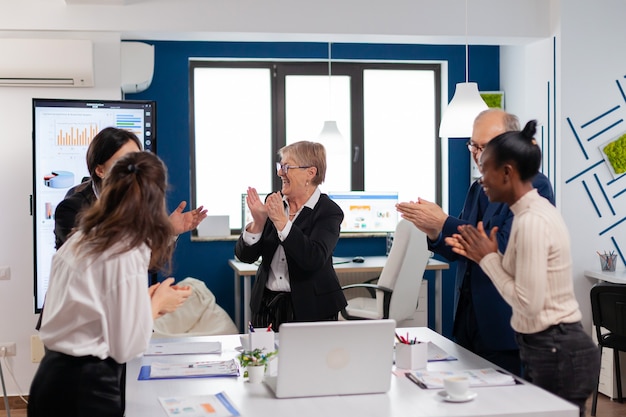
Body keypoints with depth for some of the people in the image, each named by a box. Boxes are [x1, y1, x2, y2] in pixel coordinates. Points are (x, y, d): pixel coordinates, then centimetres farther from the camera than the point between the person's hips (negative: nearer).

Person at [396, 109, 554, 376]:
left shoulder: (534, 187, -11)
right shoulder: (478, 189, 14)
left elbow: (504, 246, -22)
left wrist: (443, 223, -23)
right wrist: (433, 232, -7)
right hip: (469, 322, 7)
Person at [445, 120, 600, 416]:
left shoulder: (532, 221, -21)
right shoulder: (535, 211, 9)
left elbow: (528, 303, -23)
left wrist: (489, 259, -13)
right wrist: (483, 255, 4)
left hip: (556, 353, -10)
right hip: (551, 349, 10)